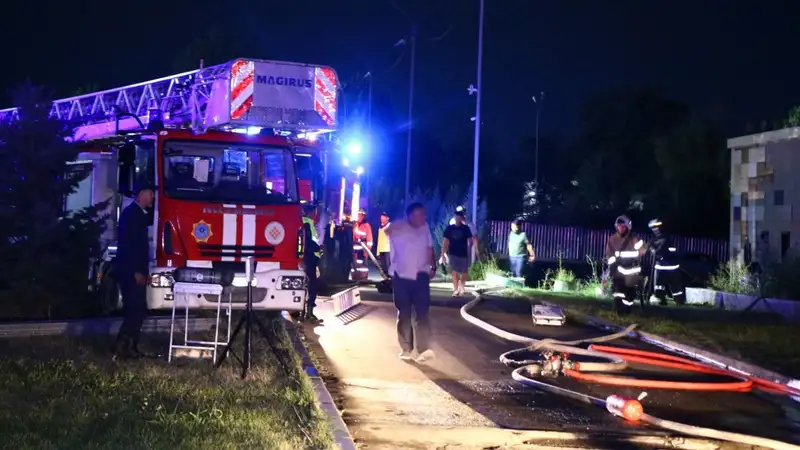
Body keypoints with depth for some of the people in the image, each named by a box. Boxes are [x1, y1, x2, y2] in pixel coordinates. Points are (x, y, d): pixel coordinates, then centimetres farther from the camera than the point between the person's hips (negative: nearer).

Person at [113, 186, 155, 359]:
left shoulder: (141, 214, 18)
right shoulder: (131, 213, -11)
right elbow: (126, 243, -19)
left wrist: (144, 271, 17)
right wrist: (136, 271, -21)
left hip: (137, 271, 10)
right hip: (130, 272, -10)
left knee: (138, 310, 9)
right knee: (136, 310, -13)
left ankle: (130, 347, 11)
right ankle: (122, 347, -12)